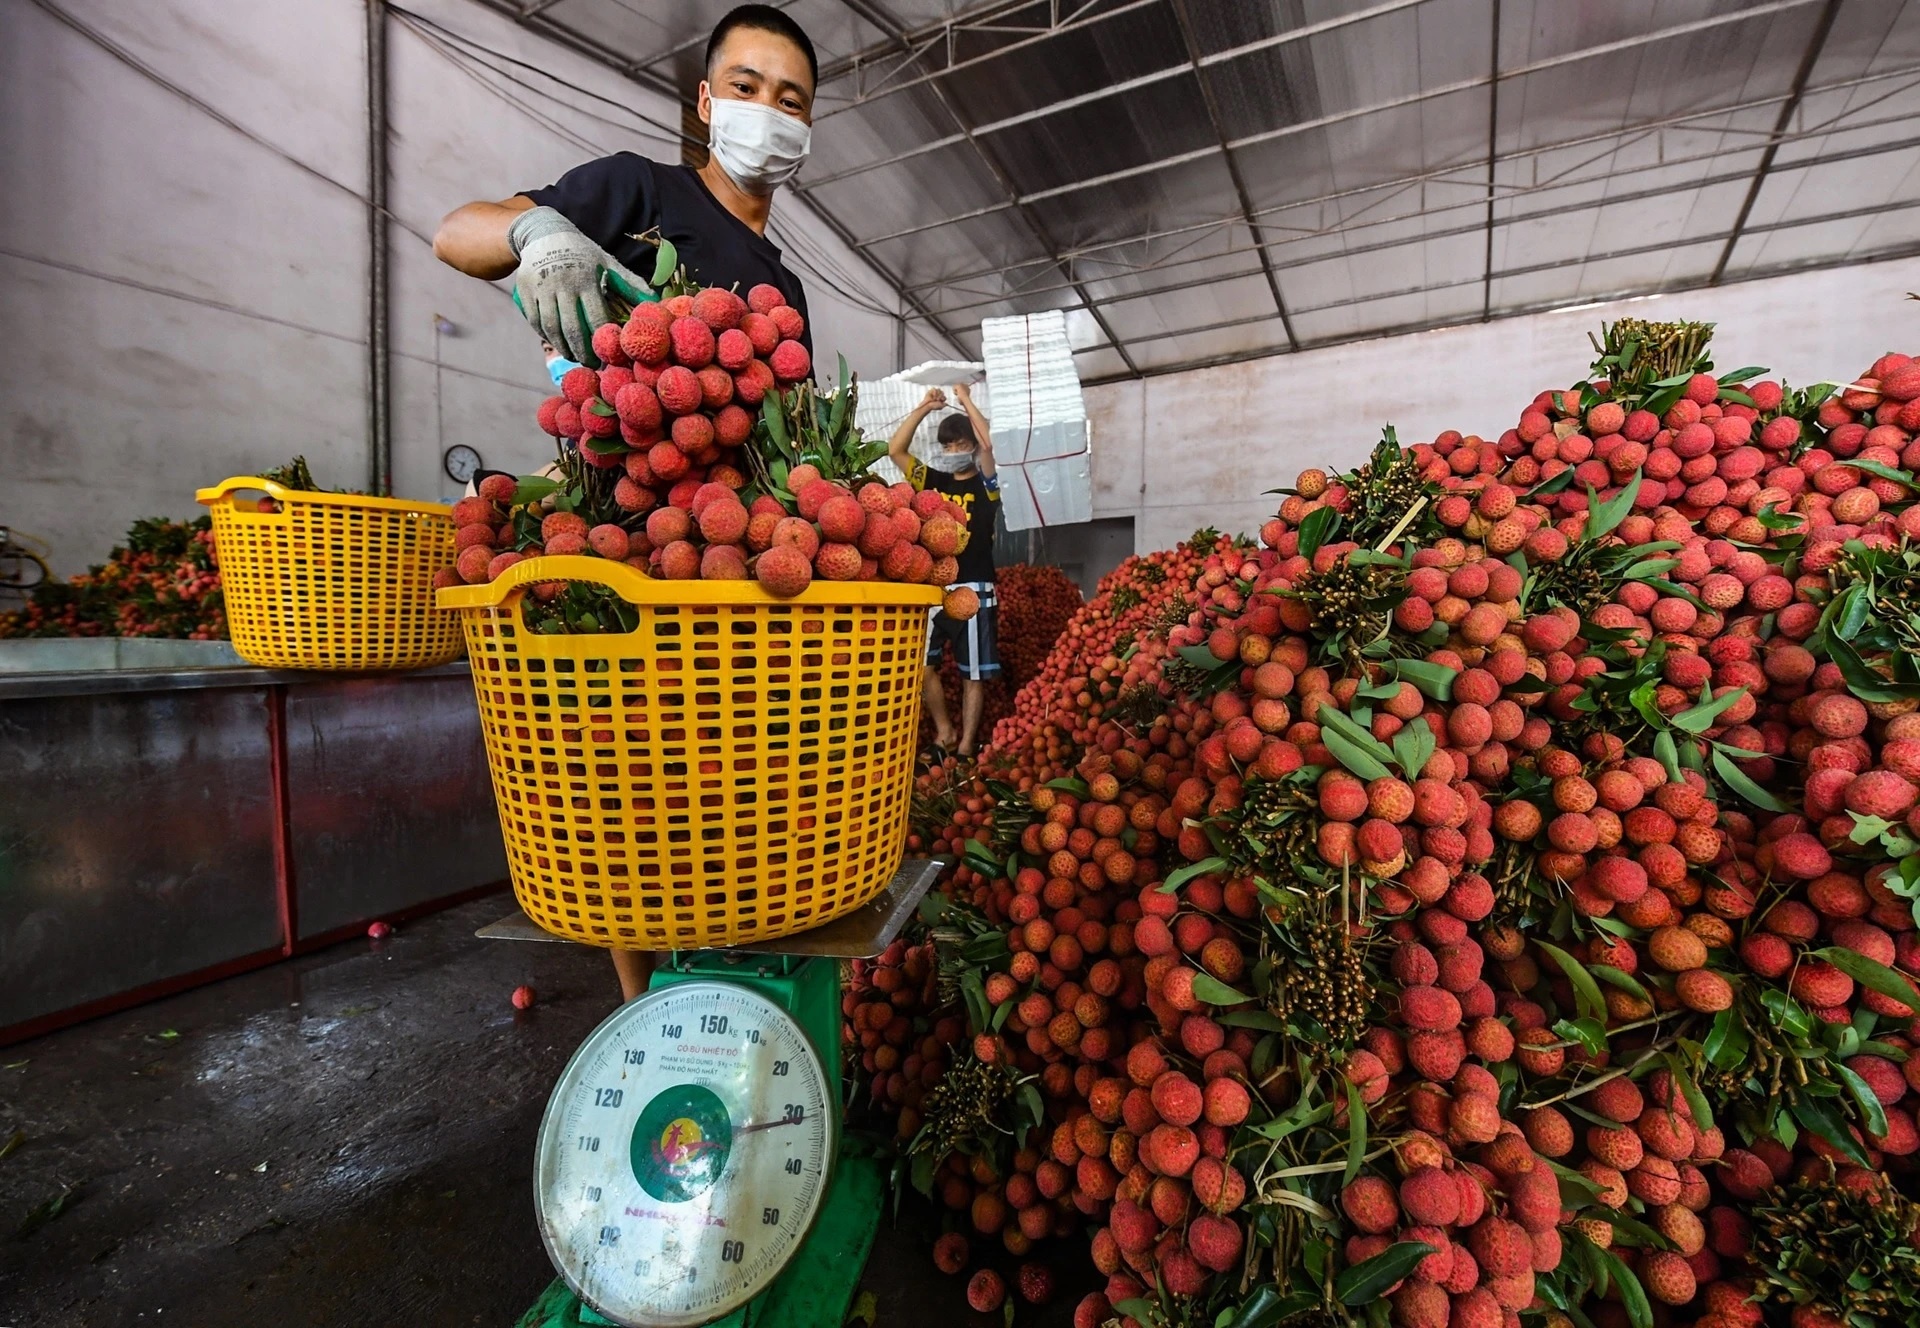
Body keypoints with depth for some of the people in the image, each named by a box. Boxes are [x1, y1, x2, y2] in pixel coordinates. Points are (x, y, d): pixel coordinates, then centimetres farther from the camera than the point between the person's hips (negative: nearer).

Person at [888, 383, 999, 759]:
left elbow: (987, 443, -15)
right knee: (923, 666, 4)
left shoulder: (984, 486, 3)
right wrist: (925, 407, 0)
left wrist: (965, 399, -4)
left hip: (971, 591, -3)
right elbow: (895, 449, 3)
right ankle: (943, 732, 23)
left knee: (972, 673, 3)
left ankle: (966, 746, 14)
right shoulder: (932, 481, 12)